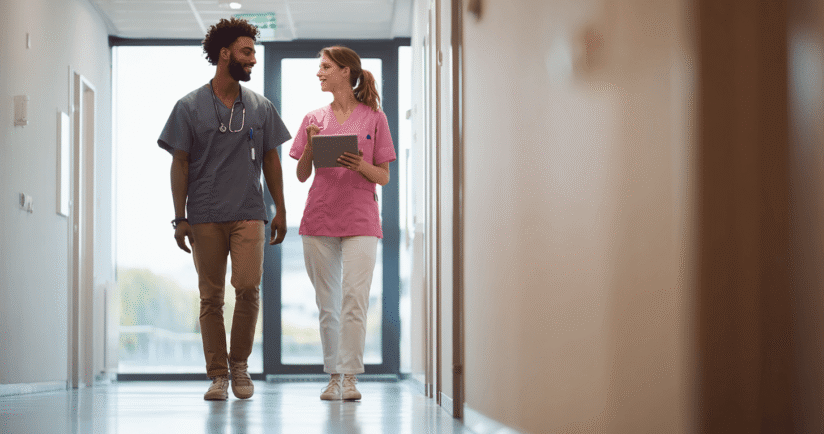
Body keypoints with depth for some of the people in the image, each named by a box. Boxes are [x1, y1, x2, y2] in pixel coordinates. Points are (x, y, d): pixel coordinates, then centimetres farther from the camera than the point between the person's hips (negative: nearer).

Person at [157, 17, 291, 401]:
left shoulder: (261, 108, 11)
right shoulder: (190, 107, 4)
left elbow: (271, 160, 15)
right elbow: (180, 164, 3)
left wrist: (280, 211, 10)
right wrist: (180, 217, -2)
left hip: (248, 214, 1)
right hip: (205, 217, -1)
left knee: (248, 287, -13)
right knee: (211, 296, 1)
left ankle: (239, 363, 6)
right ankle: (217, 374, 9)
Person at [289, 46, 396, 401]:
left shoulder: (374, 118, 4)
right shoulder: (314, 119, 11)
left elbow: (384, 177, 5)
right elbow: (301, 176, 11)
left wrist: (361, 166, -15)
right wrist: (309, 147, -7)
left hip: (360, 218, -3)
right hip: (319, 218, 3)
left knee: (354, 299, -13)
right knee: (327, 305, 5)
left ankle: (350, 378, -11)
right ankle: (333, 376, 12)